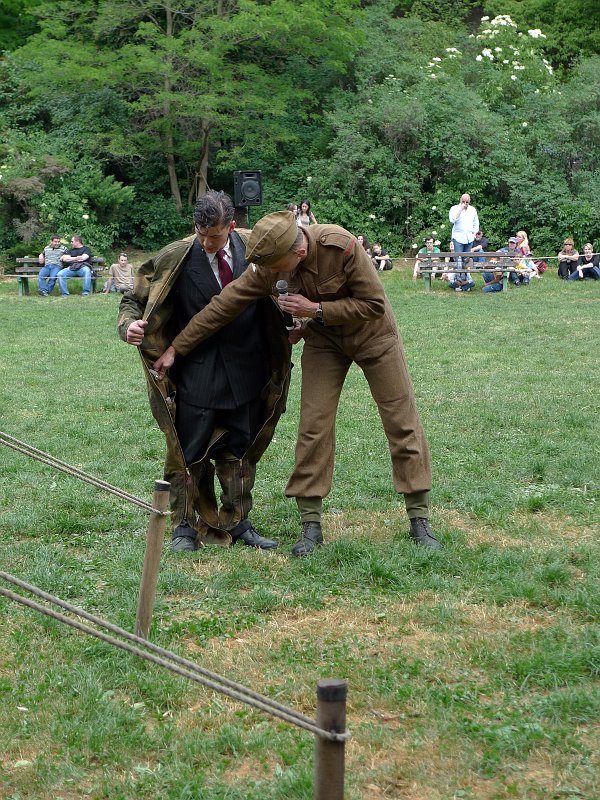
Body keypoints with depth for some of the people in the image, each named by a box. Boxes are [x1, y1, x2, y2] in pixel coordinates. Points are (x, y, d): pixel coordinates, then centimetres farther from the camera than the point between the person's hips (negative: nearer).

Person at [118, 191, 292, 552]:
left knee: (240, 451, 11)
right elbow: (134, 298, -2)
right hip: (195, 374, -2)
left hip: (246, 370, 3)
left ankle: (237, 523, 24)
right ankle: (184, 526, 14)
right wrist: (130, 324, -22)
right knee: (189, 453, 1)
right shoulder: (175, 258, -10)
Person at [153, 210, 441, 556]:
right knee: (313, 427, -6)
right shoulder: (269, 267, -20)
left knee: (402, 423, -1)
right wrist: (175, 349, -13)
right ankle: (311, 525, 1)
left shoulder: (342, 246, -33)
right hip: (324, 339, 3)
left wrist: (316, 309, -31)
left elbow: (374, 304, -25)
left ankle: (420, 520, 8)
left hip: (372, 333, -3)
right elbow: (224, 306, -15)